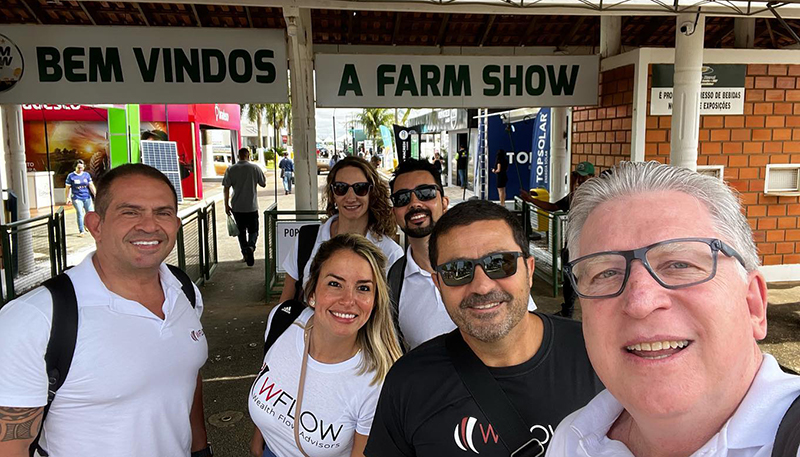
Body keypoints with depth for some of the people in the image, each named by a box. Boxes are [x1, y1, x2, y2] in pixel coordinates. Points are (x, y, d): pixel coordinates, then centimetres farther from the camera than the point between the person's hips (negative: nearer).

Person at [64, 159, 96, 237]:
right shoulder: (71, 176, 0)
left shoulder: (87, 175, 8)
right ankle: (81, 231, -1)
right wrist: (67, 198, -2)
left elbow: (91, 186, 8)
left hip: (87, 198, 3)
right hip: (77, 198, -3)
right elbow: (67, 188, 2)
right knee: (80, 214, -9)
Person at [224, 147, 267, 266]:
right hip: (252, 206, -1)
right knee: (253, 230, 7)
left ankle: (245, 254, 18)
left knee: (241, 231, 14)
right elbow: (263, 184, 4)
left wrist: (226, 205, 4)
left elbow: (226, 188, -3)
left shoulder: (231, 169, -1)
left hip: (237, 207, 1)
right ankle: (251, 246, -21)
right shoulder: (255, 168, -4)